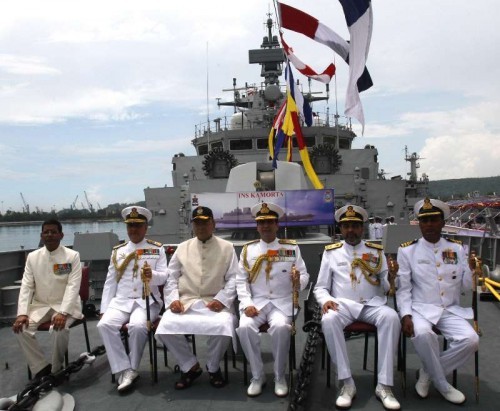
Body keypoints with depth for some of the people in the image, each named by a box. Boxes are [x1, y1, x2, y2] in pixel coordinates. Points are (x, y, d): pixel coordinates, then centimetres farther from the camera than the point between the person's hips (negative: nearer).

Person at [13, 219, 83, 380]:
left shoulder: (72, 256, -9)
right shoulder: (33, 257, 3)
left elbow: (73, 287, -16)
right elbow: (26, 287, 0)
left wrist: (63, 313, -29)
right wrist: (22, 313, -14)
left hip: (64, 305, -4)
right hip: (40, 304, 4)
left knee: (60, 328, -32)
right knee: (21, 328, -21)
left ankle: (56, 369, -5)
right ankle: (41, 368, -5)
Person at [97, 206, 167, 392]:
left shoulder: (157, 249, 4)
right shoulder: (117, 251, 13)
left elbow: (163, 277, -5)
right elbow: (109, 283, 13)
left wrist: (152, 275, -29)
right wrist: (104, 309, 4)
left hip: (147, 301, -3)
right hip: (121, 300, 3)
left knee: (138, 326, -32)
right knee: (105, 324, -25)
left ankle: (131, 369, -7)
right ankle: (124, 370, -13)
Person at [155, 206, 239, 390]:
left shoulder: (227, 247, 6)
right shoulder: (182, 248, 12)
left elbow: (233, 278, 1)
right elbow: (171, 277, 11)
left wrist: (221, 300, -13)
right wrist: (173, 299, -5)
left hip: (215, 303, -2)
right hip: (185, 302, 2)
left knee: (223, 327, -31)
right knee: (166, 328, -24)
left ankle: (213, 368, 2)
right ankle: (190, 366, 3)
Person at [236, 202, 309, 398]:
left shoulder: (292, 247, 4)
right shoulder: (248, 249, 6)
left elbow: (305, 276, 3)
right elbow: (241, 281, 4)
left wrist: (299, 279, -21)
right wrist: (247, 304, -10)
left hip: (282, 303, -1)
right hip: (256, 302, 2)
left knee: (281, 327, -31)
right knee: (245, 327, -26)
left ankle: (280, 377, -5)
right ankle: (257, 376, -3)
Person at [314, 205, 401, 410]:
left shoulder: (377, 251, 13)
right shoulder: (331, 252, 9)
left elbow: (387, 288, 9)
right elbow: (320, 287, 8)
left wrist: (391, 277, -14)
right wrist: (326, 300, -14)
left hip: (372, 305, 1)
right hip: (343, 305, -1)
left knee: (391, 317, -32)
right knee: (328, 320, -34)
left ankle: (384, 385, -21)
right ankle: (347, 383, -21)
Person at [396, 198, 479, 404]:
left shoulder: (456, 248, 7)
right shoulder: (407, 250, -1)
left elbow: (465, 286, 8)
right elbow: (403, 288, -2)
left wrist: (472, 269, -12)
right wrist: (405, 316, -15)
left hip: (451, 310, 3)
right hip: (421, 309, -3)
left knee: (471, 339, -23)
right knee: (422, 334, -34)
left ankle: (428, 372, 1)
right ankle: (442, 384, -5)